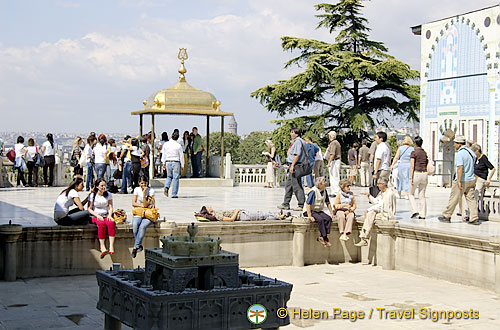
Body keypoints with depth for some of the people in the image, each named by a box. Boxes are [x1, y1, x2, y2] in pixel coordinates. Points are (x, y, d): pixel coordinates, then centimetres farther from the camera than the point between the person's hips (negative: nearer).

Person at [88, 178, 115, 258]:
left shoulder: (108, 195, 10)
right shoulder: (92, 195, 3)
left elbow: (111, 207, 8)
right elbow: (89, 209, 2)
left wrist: (109, 215, -12)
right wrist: (97, 215, -14)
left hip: (106, 216, 2)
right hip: (96, 216, -2)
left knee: (111, 223, -33)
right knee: (101, 224, -36)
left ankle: (111, 247, -41)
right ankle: (102, 247, -37)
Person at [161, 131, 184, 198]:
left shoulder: (166, 144, 1)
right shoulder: (178, 146, -8)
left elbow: (163, 154, 6)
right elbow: (181, 156, -4)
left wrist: (163, 163, 14)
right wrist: (182, 165, 5)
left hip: (168, 162, 3)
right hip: (176, 162, -3)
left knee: (169, 176, 19)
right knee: (175, 178, 2)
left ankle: (166, 187, -8)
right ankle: (174, 194, 1)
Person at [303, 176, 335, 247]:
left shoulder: (324, 191, 4)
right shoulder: (313, 191, -19)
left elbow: (328, 203, 18)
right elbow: (308, 204, -22)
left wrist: (331, 212, 11)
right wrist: (310, 216, -27)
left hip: (319, 211, 7)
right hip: (310, 211, -7)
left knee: (328, 218, -19)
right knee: (320, 219, -32)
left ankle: (321, 237, -16)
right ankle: (325, 238, -21)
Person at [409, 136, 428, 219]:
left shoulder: (414, 152, -8)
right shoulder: (425, 153, 10)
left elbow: (412, 166, -14)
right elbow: (427, 164, 12)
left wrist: (411, 178, -13)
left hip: (416, 174, -5)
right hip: (424, 174, 5)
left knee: (411, 194, 11)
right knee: (422, 195, 10)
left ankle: (415, 210, -3)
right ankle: (423, 214, 7)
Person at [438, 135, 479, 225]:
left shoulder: (460, 154, -15)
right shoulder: (471, 152, 11)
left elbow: (460, 168, -23)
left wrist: (459, 181, -26)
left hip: (462, 180, -8)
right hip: (471, 180, 8)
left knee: (453, 199, 3)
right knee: (471, 199, 6)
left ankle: (446, 216, 13)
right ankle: (474, 218, 0)